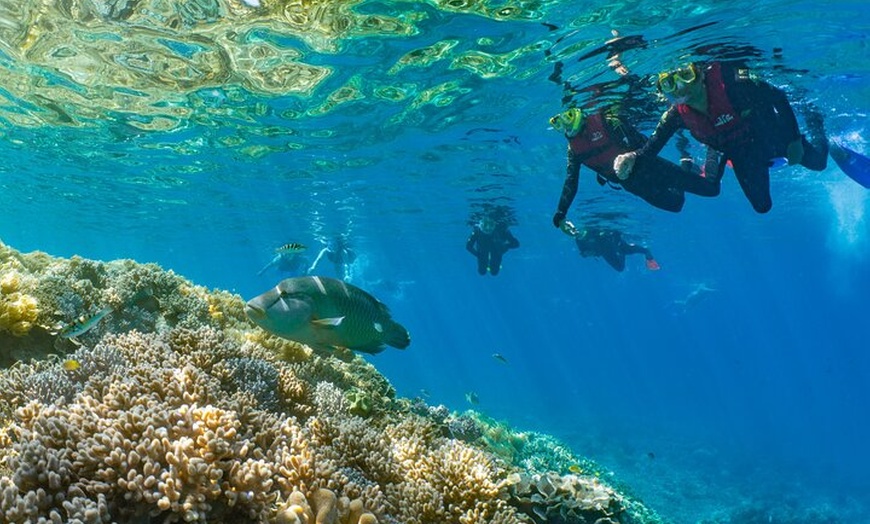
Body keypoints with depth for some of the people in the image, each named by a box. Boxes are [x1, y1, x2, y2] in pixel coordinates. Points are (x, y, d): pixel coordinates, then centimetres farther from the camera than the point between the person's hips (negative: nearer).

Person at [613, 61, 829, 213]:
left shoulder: (729, 84, -39)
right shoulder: (677, 116, -28)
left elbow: (778, 97, -27)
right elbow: (650, 148, -22)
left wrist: (794, 139, -24)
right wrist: (632, 159, -45)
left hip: (771, 134, -2)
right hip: (743, 157, 3)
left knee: (818, 163, 21)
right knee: (762, 206, 19)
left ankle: (814, 122, 50)